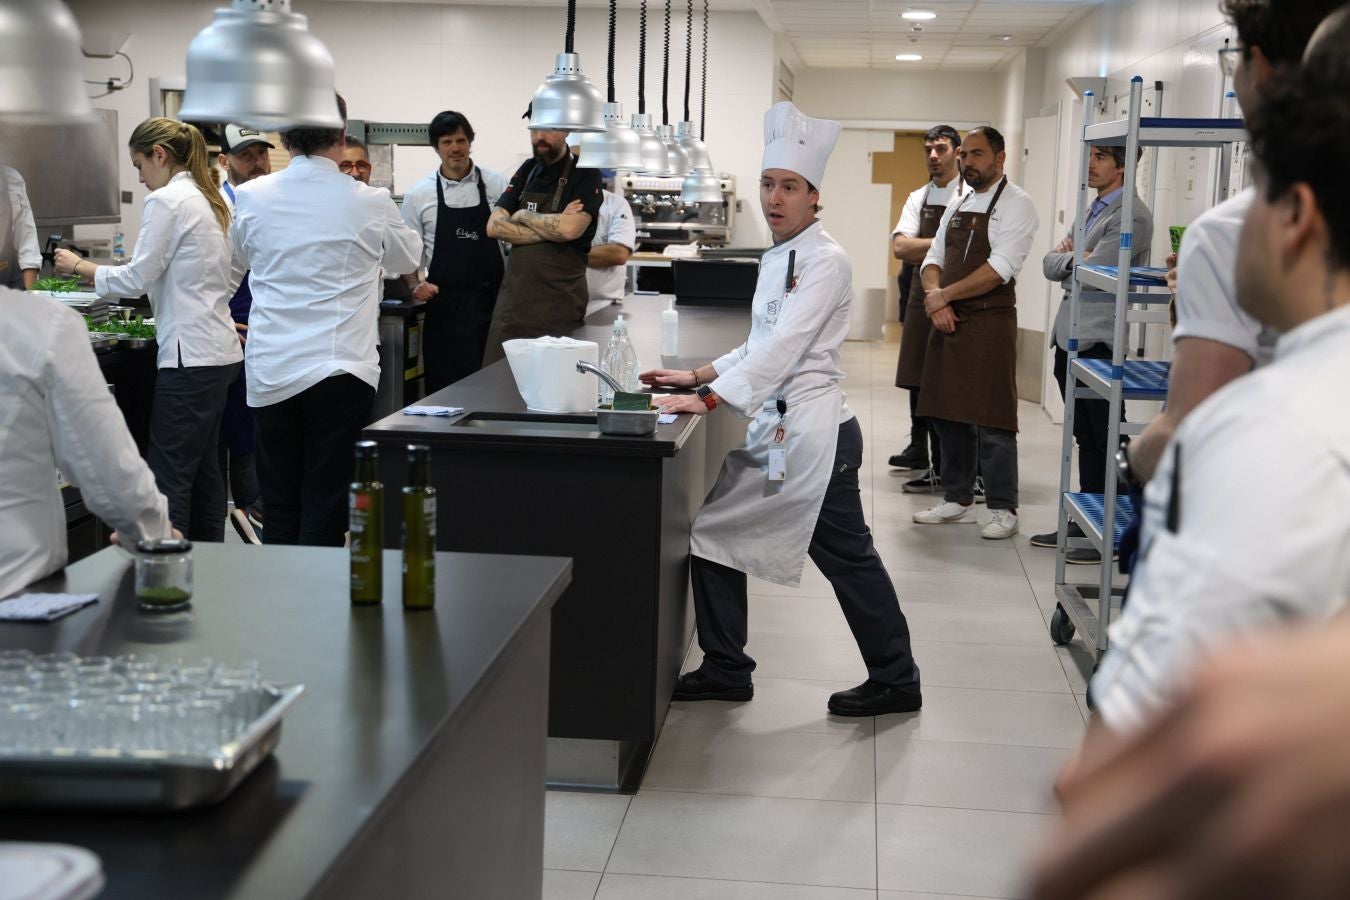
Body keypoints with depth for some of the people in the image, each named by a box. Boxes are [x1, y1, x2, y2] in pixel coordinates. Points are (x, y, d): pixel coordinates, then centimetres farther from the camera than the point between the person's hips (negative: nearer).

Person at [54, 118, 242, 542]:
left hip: (189, 355, -9)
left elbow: (135, 279, -10)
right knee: (203, 470, 13)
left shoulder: (166, 201, -11)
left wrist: (78, 265, 3)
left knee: (170, 474, -6)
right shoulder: (211, 200, 15)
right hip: (219, 350, 9)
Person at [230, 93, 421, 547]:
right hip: (338, 372, -3)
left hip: (271, 374, 3)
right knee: (325, 513, 3)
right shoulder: (370, 203, -7)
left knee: (280, 513, 12)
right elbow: (408, 258, 14)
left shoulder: (251, 197, -1)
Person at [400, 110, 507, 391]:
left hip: (492, 301, 0)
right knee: (444, 386, 1)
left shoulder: (497, 184, 3)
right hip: (445, 303, 0)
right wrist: (415, 285, -8)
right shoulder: (419, 194, 5)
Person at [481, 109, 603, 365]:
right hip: (513, 297, 5)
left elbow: (570, 229, -20)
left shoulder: (585, 174, -3)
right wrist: (551, 230, -9)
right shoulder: (527, 171, 12)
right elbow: (494, 226, 2)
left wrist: (524, 216, -4)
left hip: (559, 303, -5)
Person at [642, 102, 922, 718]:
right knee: (716, 534, 10)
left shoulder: (825, 262, -14)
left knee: (847, 557, -1)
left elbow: (784, 348, -23)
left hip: (812, 432, -9)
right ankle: (724, 672, 21)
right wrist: (698, 377, 13)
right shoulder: (777, 259, 15)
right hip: (778, 430, 10)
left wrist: (710, 398, -27)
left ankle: (896, 682, 14)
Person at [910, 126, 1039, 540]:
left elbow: (999, 269, -17)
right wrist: (935, 297, -7)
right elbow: (934, 258, 13)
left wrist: (944, 295, -15)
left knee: (991, 420, -5)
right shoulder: (957, 206, 17)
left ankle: (1003, 510, 3)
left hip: (989, 324, -7)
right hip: (946, 322, 7)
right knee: (948, 414, 11)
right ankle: (957, 499, 23)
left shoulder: (1015, 204, -6)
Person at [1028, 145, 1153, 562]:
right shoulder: (1090, 211, 18)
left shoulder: (1131, 216, -11)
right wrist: (1071, 256, -6)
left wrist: (1067, 258, -2)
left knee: (1102, 439, -2)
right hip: (1070, 338, 9)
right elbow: (1051, 266, 13)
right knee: (1084, 436, 14)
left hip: (1100, 341, -9)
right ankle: (1084, 521, 22)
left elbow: (1093, 270, -20)